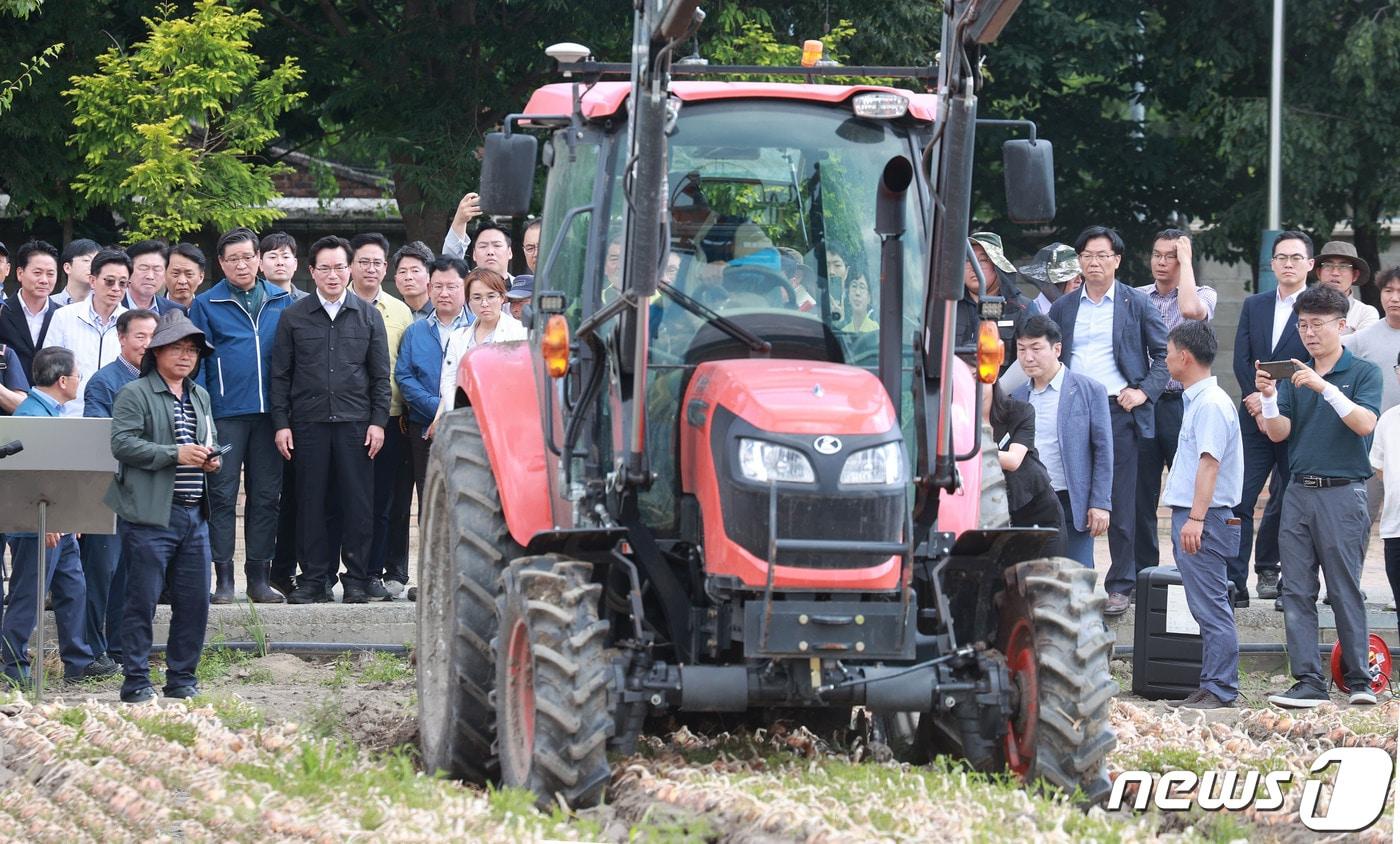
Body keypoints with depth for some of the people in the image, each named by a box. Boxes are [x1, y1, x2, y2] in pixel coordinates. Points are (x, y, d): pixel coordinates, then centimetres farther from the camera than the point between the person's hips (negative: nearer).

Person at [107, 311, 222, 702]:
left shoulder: (200, 396, 20)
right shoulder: (134, 394, -3)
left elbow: (212, 442, 31)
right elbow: (122, 444, -14)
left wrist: (211, 459, 6)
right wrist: (174, 454, -19)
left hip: (194, 514, 7)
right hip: (151, 515, -7)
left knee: (194, 600, 7)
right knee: (142, 600, -3)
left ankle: (182, 678, 18)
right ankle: (136, 681, 2)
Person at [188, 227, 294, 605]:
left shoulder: (281, 301, 10)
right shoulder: (206, 305, 3)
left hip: (270, 413, 3)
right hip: (226, 413, -2)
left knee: (265, 495, 5)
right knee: (223, 495, -3)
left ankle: (259, 576, 11)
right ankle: (223, 578, 0)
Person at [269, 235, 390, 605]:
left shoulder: (368, 316, 9)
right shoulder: (293, 317, 7)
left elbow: (380, 375, 9)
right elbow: (280, 375, 7)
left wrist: (378, 421, 0)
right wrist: (281, 423, 0)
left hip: (355, 422, 0)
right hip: (309, 422, 0)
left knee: (357, 502, -1)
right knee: (311, 502, 1)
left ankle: (356, 579, 5)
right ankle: (313, 578, 6)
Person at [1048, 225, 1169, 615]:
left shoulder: (1137, 304, 6)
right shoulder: (1063, 308, 14)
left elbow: (1165, 353, 7)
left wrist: (1144, 391, -5)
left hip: (1119, 411, -3)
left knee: (1121, 503, -3)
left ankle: (1120, 586, 2)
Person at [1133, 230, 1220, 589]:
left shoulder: (1203, 294, 3)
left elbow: (1190, 309, -21)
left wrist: (1186, 259, -10)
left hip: (1182, 402, -3)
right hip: (1141, 404, 3)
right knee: (1140, 495, 5)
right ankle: (1141, 576, 12)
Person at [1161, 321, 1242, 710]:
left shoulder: (1211, 403, -14)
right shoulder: (1197, 400, 18)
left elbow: (1209, 463, -21)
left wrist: (1196, 519, -26)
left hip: (1204, 520, -10)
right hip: (1191, 517, 10)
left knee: (1211, 608, -9)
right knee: (1208, 608, 10)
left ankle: (1219, 689, -8)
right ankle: (1214, 686, 12)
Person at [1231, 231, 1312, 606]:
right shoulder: (1254, 305, 14)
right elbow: (1242, 359, 6)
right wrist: (1256, 401, -8)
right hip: (1255, 420, 3)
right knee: (1239, 500, -4)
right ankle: (1234, 581, -1)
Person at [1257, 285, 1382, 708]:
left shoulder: (1363, 373, 0)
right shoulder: (1294, 375, 13)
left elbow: (1365, 423, -16)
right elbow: (1278, 432, 6)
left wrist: (1324, 387, -25)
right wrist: (1268, 396, -13)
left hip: (1342, 493, -5)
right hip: (1299, 493, 5)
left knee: (1345, 589, -3)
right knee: (1297, 591, 0)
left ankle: (1358, 680, 5)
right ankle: (1309, 681, 1)